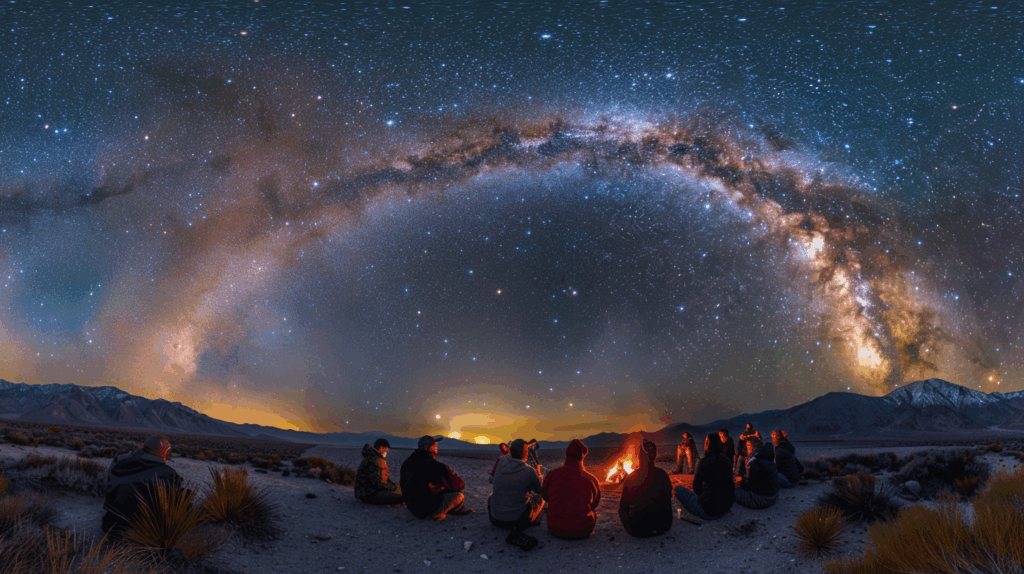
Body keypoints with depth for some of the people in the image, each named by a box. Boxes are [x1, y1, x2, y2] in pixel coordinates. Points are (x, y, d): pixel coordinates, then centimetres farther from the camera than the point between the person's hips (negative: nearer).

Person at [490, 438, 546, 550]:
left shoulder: (502, 462, -4)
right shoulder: (529, 471, -13)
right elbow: (541, 492, 2)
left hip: (495, 519, 6)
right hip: (516, 520, -6)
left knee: (491, 496, 32)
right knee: (539, 499, 14)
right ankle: (516, 534, -4)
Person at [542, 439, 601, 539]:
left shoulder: (552, 475, -12)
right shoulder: (591, 479, -14)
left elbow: (545, 496, 8)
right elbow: (595, 504, 5)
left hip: (556, 530, 1)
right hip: (582, 531, -1)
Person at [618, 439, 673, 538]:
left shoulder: (631, 477, -16)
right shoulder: (663, 475, -9)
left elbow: (623, 505, -6)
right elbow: (668, 499, 5)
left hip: (638, 530, -2)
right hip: (664, 526, 2)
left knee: (622, 510, 27)